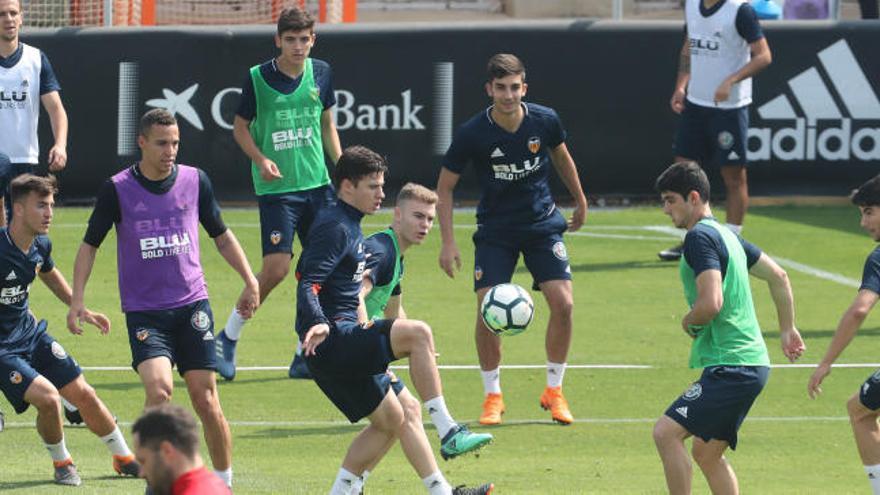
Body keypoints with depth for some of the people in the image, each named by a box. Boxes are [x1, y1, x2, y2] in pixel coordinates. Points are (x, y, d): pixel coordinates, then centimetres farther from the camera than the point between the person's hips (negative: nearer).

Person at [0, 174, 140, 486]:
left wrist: (81, 311, 28)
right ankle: (62, 464, 6)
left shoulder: (40, 246, -3)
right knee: (48, 397, -23)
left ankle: (126, 460, 28)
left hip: (30, 332, 7)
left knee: (84, 395, 9)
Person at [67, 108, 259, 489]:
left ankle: (224, 482, 12)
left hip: (192, 305, 2)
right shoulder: (117, 189, -3)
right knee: (159, 387, -22)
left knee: (205, 399, -2)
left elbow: (221, 235, 17)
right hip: (144, 311, -2)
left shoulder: (195, 180, 3)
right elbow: (90, 243, 6)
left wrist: (250, 281, 12)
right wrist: (78, 297, -2)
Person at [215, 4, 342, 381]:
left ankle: (306, 356, 11)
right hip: (277, 186, -5)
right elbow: (240, 127, 2)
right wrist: (260, 159, -14)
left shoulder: (320, 73, 5)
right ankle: (227, 338, 5)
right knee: (276, 267, -13)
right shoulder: (258, 78, -7)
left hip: (317, 183, 5)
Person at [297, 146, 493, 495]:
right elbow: (307, 285, -23)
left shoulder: (350, 227, 19)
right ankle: (447, 430, -22)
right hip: (330, 342, -11)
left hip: (347, 348, 11)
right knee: (418, 333, -25)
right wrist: (318, 324, -39)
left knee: (400, 415, 12)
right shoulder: (334, 227, -12)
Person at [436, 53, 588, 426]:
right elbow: (445, 186, -5)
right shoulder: (472, 133, -16)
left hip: (543, 223, 2)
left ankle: (554, 391, 7)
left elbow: (562, 157, 12)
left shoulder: (545, 121, -11)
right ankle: (492, 396, 5)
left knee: (563, 303, -12)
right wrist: (448, 241, -11)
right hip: (495, 230, -1)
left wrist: (580, 201, 24)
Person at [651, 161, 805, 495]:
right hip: (749, 363, 10)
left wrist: (689, 323, -4)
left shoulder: (699, 237, -13)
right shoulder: (725, 235, 17)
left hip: (730, 368, -10)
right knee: (707, 452, 16)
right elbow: (778, 276, 26)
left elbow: (711, 303, -24)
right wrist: (787, 329, 31)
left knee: (666, 432, -15)